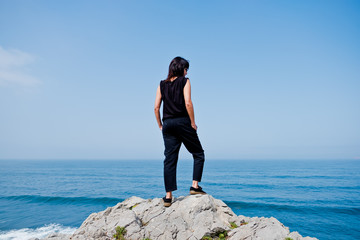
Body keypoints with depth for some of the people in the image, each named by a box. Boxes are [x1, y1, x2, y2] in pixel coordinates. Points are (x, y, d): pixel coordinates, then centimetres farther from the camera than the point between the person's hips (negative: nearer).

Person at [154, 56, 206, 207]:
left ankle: (168, 196, 5)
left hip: (167, 124, 4)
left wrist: (160, 125, 14)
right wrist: (193, 123, -6)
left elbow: (156, 107, 6)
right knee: (198, 154, 13)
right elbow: (188, 103, -12)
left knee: (169, 160, 5)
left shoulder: (162, 84, 12)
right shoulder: (185, 81, 0)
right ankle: (195, 186, 7)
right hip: (183, 121, -4)